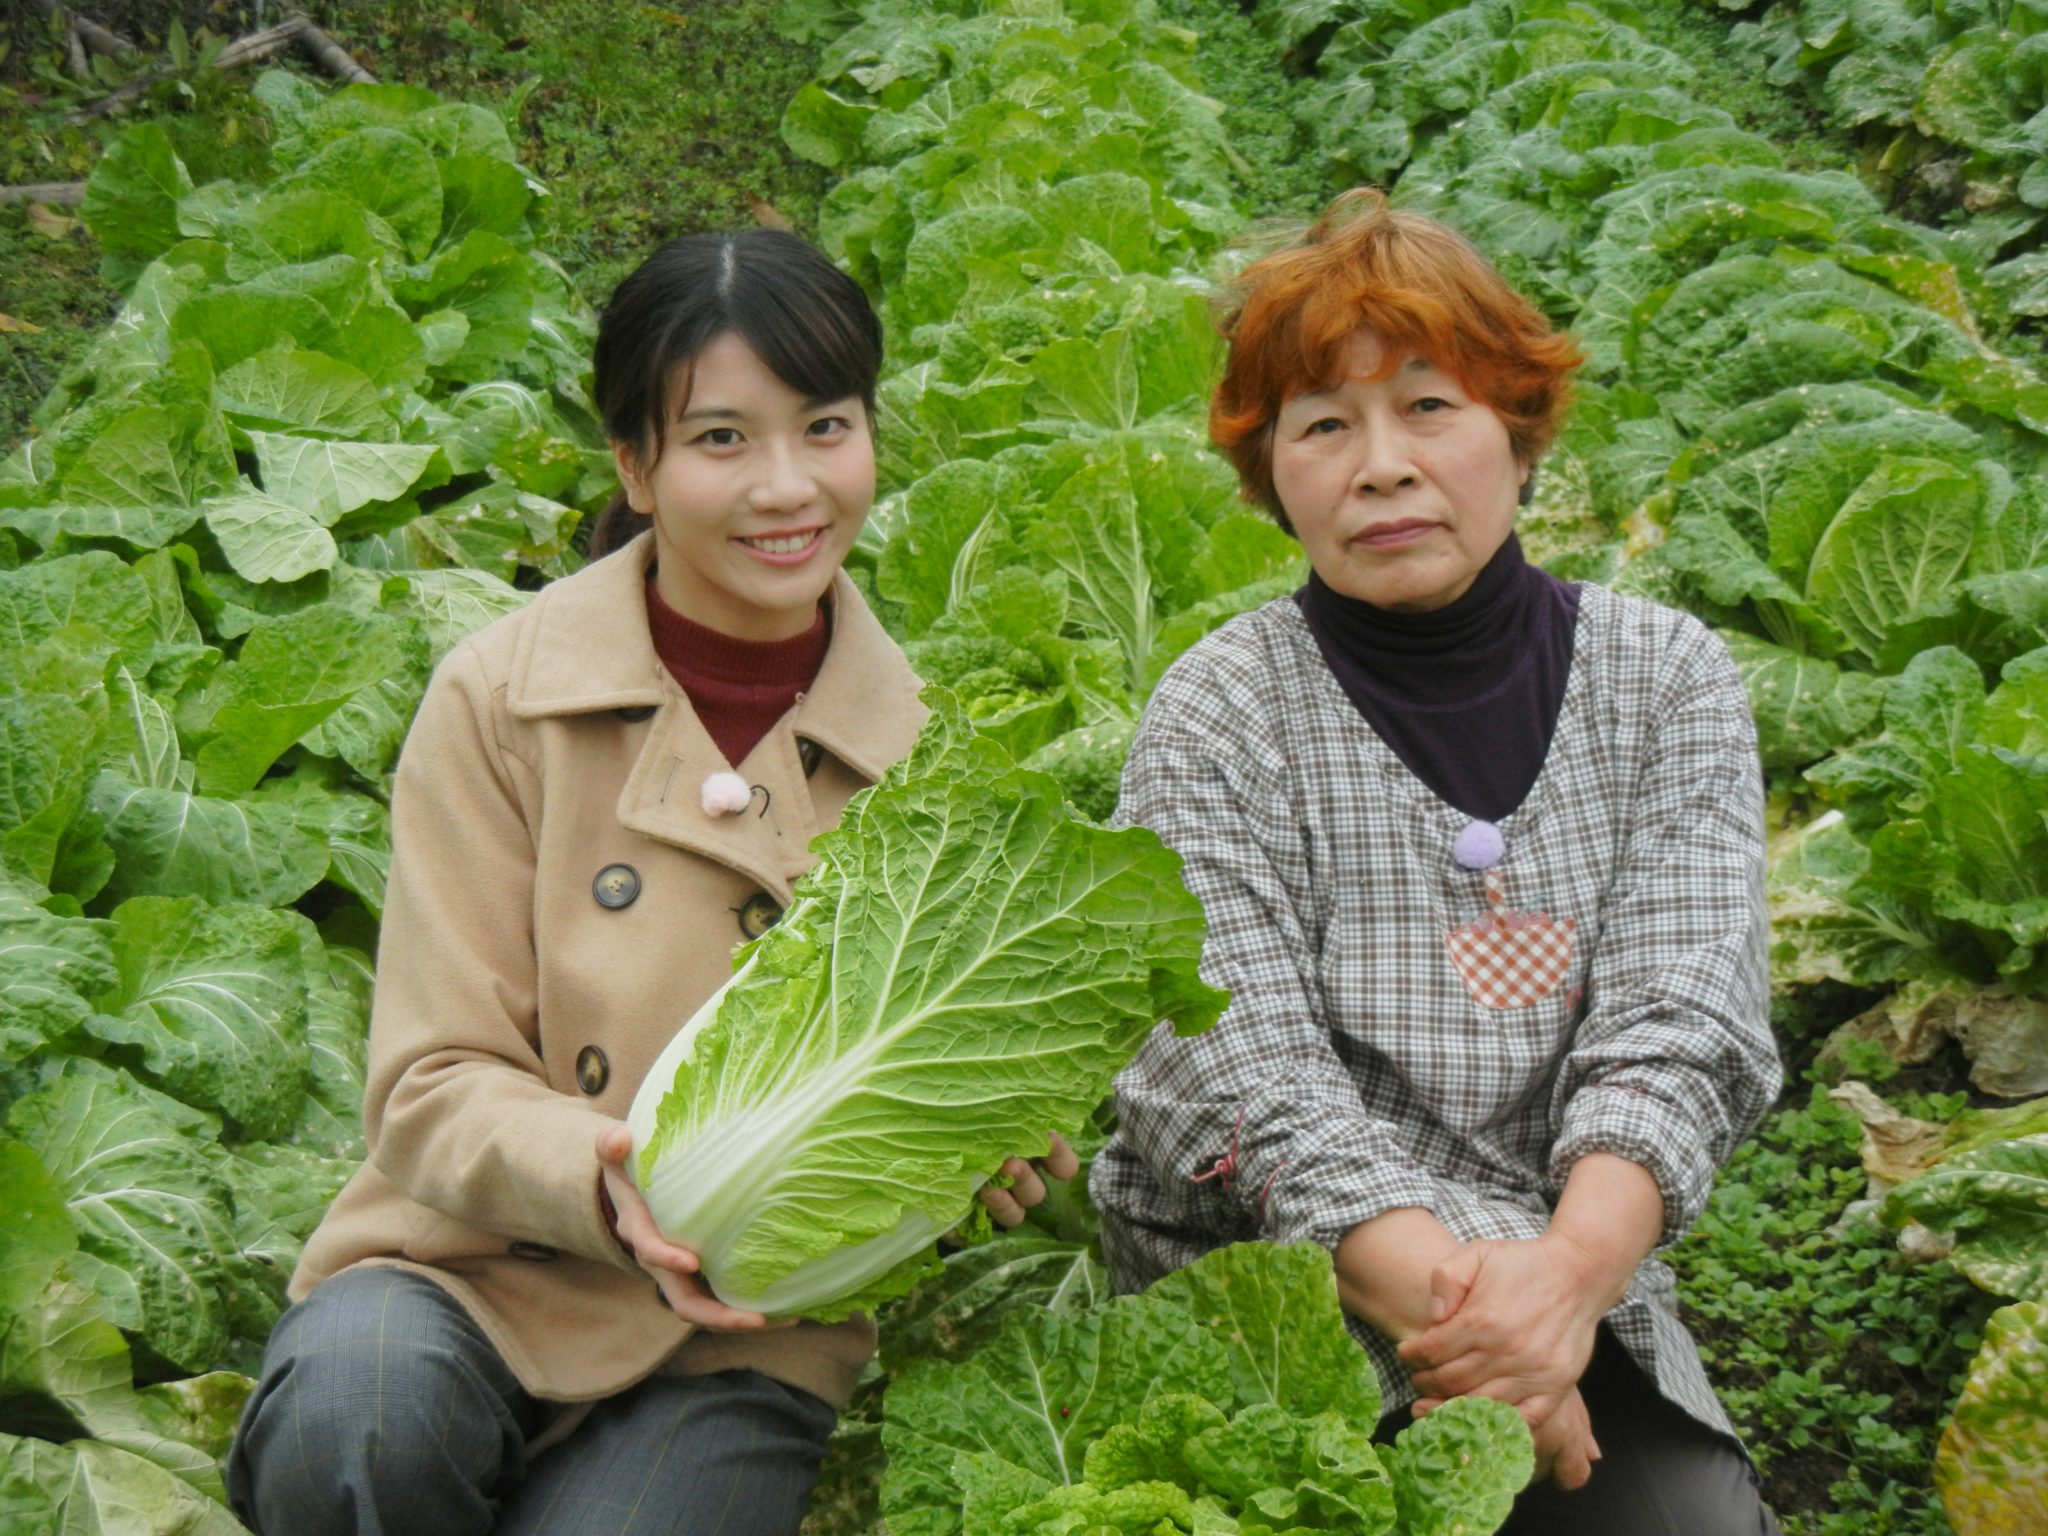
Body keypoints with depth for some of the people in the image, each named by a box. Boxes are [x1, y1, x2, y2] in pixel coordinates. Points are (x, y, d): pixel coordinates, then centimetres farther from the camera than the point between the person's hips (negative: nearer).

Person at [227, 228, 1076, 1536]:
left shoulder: (913, 744, 3)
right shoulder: (501, 699, -5)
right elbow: (436, 1085, -7)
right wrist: (605, 1182, -27)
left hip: (744, 1340, 1)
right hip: (481, 1271, 0)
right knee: (361, 1421, -33)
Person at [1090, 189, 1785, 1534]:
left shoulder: (1668, 680, 5)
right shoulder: (1219, 718, -2)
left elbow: (1679, 1027, -5)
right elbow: (1237, 1084, -11)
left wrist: (1570, 1266, -23)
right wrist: (1448, 1294, -26)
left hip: (1584, 1290, 2)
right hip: (1269, 1310, -2)